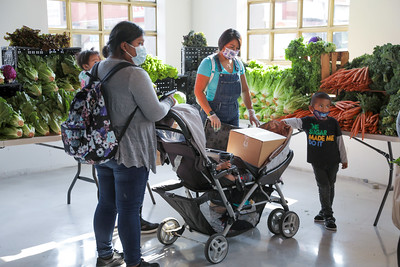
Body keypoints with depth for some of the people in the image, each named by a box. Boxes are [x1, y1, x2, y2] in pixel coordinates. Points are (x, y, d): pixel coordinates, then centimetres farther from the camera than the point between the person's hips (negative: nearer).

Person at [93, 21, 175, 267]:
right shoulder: (135, 75, -20)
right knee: (129, 210, 3)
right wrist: (169, 102, 3)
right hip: (130, 154, -8)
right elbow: (155, 113, -16)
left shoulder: (98, 70, 6)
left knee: (106, 204, 18)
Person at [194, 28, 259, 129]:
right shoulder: (209, 63, -12)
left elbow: (244, 90, 14)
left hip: (233, 114, 6)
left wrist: (251, 112, 3)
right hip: (212, 111, -5)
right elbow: (198, 91, -16)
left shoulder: (238, 64, 6)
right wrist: (211, 114, -23)